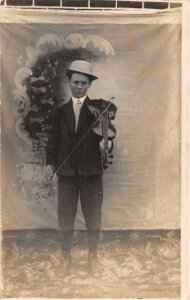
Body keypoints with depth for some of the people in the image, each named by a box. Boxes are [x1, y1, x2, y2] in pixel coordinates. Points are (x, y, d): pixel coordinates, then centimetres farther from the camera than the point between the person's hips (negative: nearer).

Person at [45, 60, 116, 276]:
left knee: (93, 217, 9)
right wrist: (50, 162, -3)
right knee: (65, 217, 8)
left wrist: (106, 142, -30)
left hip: (91, 171, -1)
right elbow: (54, 140, 9)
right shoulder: (61, 111, 8)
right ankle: (66, 256, 26)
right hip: (66, 171, 2)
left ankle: (92, 256, 28)